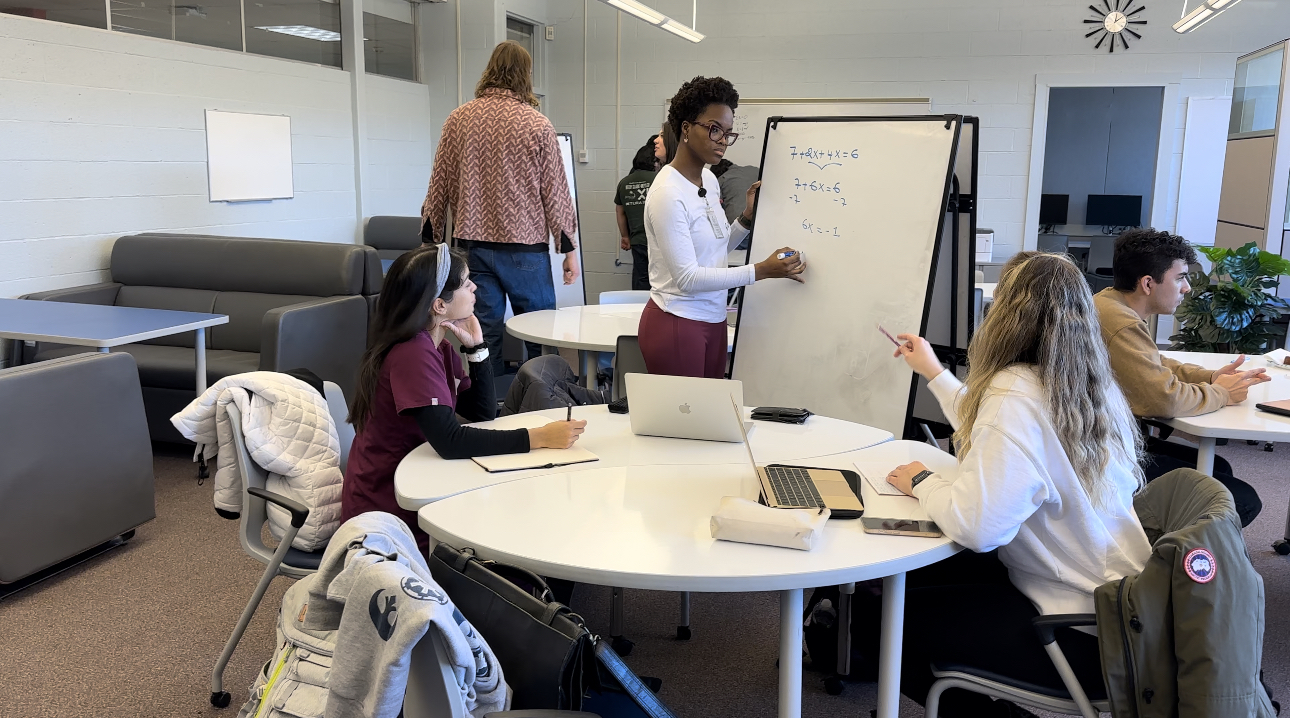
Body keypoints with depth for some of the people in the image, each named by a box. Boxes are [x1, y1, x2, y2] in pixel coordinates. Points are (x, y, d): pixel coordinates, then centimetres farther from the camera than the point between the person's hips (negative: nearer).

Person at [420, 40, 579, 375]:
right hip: (525, 247, -3)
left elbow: (439, 185, 7)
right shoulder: (537, 125, -4)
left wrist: (429, 241, 15)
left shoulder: (458, 119, 4)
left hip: (472, 244, 3)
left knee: (484, 335, 7)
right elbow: (555, 190, -2)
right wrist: (569, 248, 4)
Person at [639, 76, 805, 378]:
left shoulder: (709, 181, 8)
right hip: (677, 324, -8)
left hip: (712, 321, 8)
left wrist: (748, 217, 2)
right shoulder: (668, 193, -19)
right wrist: (761, 271, -21)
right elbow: (687, 277, -21)